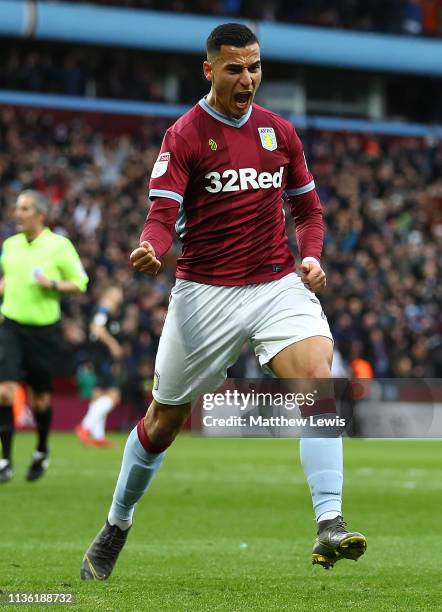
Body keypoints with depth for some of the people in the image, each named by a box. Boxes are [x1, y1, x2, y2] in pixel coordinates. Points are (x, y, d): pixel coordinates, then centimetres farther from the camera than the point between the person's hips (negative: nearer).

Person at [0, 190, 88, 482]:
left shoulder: (59, 245, -7)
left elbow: (80, 282, -2)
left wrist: (53, 285, -18)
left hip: (44, 329, -2)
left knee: (40, 397, 8)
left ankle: (42, 451, 35)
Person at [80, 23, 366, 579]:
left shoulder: (279, 132, 9)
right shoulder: (184, 135, -5)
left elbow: (307, 207, 19)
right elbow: (163, 212, -15)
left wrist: (311, 255, -1)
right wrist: (150, 249, -38)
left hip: (277, 284, 3)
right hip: (205, 296, -3)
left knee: (318, 379, -23)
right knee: (163, 422, 8)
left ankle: (330, 529, -28)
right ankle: (115, 529, 31)